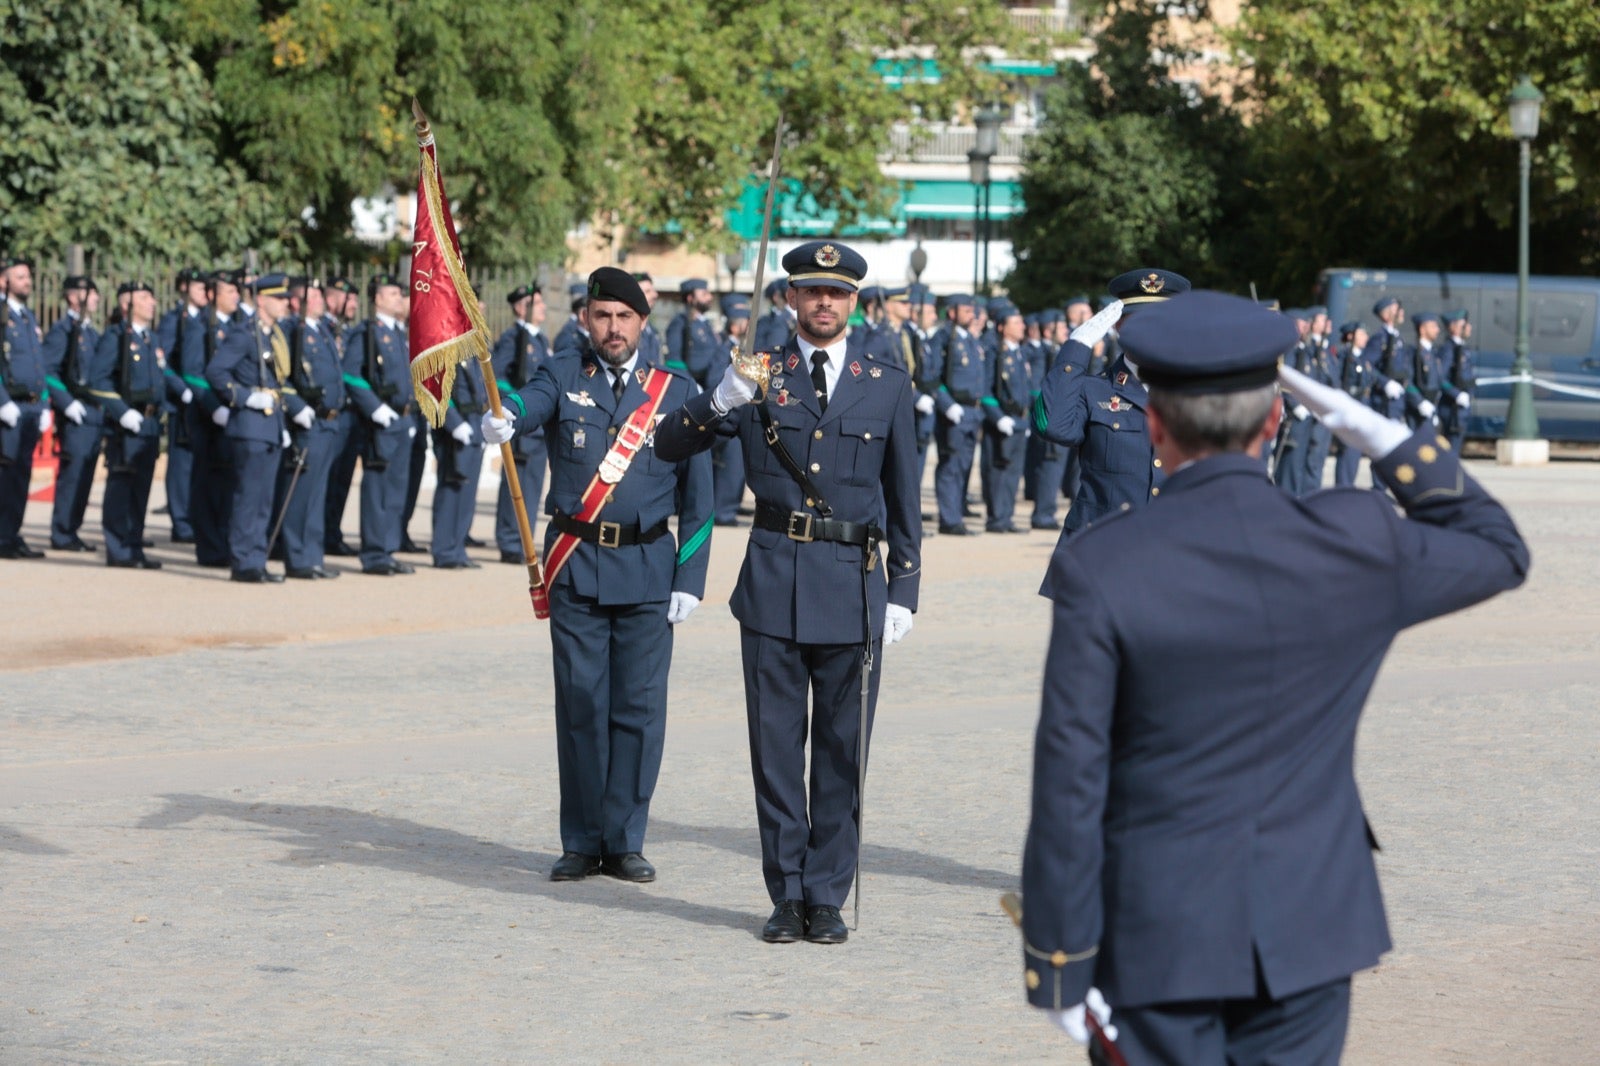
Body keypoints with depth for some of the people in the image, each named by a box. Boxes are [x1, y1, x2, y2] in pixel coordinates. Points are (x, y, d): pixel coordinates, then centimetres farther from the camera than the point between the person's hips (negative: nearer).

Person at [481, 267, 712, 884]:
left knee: (638, 707, 0)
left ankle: (625, 842, 9)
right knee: (580, 705, 2)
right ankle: (582, 843, 10)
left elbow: (697, 494, 6)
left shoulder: (676, 391, 6)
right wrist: (501, 420, -43)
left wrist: (689, 579, -1)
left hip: (647, 570, 0)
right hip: (575, 568, 0)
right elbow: (529, 403, -18)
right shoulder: (563, 379, 5)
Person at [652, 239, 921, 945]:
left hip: (854, 583, 0)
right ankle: (786, 896, 10)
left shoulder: (887, 385, 8)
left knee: (842, 751, 3)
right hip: (773, 582, 0)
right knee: (776, 748, 3)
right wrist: (721, 401, -16)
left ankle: (827, 895, 11)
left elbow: (904, 496, 11)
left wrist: (904, 590, 5)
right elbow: (668, 447, 2)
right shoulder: (756, 376, 6)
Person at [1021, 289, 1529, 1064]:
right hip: (1309, 927, 3)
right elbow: (1501, 552, 15)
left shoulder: (1100, 570, -13)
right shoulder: (1358, 545, -6)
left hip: (1158, 939, -3)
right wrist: (1389, 441, 11)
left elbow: (1070, 782, -12)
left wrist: (1060, 965, -5)